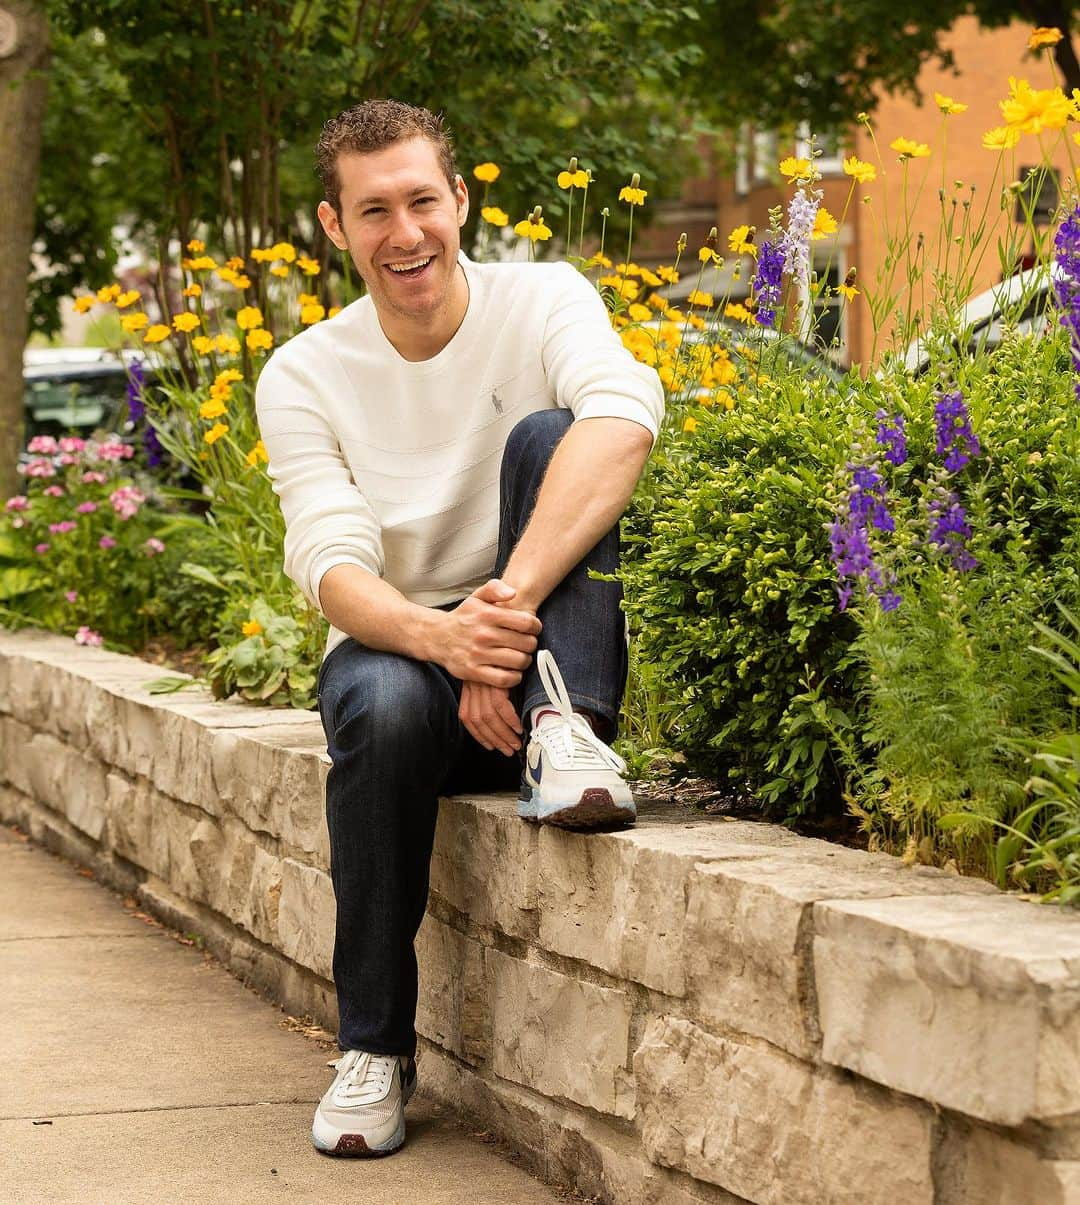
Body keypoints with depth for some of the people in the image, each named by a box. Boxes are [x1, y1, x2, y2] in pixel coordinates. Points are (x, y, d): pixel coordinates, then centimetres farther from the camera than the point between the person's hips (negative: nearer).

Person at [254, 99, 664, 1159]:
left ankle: (568, 737, -31)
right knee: (383, 706, -36)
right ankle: (375, 1046, -19)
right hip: (400, 646, 1)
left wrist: (508, 604, -41)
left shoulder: (542, 302, -5)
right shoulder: (303, 378, -1)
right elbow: (334, 564, -16)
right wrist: (444, 637, -39)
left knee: (546, 435, -23)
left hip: (538, 664, -1)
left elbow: (624, 419, -28)